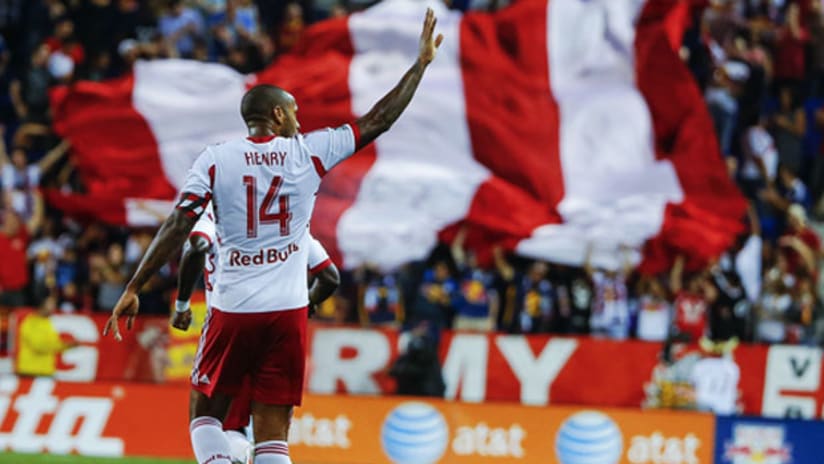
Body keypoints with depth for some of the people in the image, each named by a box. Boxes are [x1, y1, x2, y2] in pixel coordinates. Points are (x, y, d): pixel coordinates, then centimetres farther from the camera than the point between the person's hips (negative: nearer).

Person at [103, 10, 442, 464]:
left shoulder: (215, 159, 0)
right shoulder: (308, 152, 1)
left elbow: (177, 227, -7)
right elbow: (378, 121, 8)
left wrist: (133, 289, -3)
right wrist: (421, 62, 18)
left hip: (232, 309, -1)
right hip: (288, 310, 1)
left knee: (204, 413, 15)